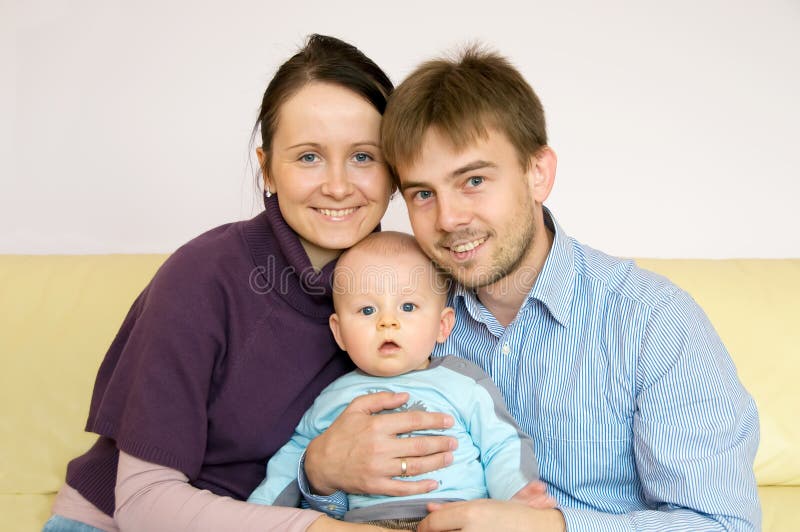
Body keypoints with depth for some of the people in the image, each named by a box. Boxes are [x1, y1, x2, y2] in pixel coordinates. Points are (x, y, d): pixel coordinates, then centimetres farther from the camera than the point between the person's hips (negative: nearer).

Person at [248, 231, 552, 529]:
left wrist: (519, 494, -11)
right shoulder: (334, 398, 18)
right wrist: (260, 510, 23)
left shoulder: (465, 383, 11)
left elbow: (504, 448, 10)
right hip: (366, 519, 3)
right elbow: (297, 450, 33)